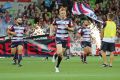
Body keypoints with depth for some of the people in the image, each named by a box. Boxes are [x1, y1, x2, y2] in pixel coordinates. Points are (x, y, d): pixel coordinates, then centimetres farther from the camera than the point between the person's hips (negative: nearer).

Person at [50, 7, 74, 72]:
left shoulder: (69, 20, -1)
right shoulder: (57, 20, -1)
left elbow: (72, 29, 3)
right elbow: (52, 26, 18)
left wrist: (68, 28, -16)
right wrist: (51, 32, 5)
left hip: (65, 38, 2)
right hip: (58, 37, -1)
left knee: (61, 54, 7)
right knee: (59, 52, -21)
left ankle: (57, 66, 24)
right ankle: (55, 55, 15)